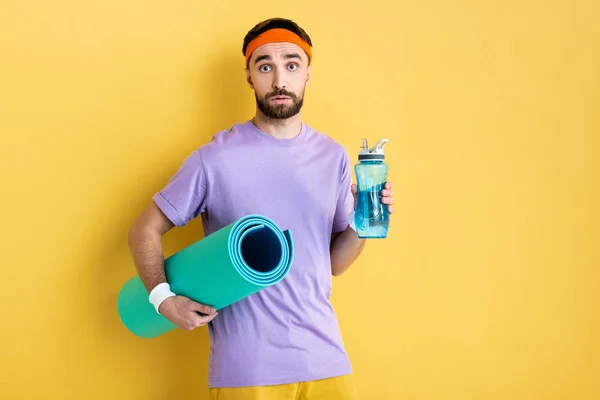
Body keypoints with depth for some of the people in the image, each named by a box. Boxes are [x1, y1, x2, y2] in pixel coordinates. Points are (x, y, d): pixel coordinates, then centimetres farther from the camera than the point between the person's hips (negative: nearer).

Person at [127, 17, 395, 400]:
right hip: (244, 368, -3)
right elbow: (145, 231, 1)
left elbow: (334, 263, 11)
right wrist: (164, 298, -13)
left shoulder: (334, 157, 4)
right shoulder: (215, 158, -8)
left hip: (325, 358, 4)